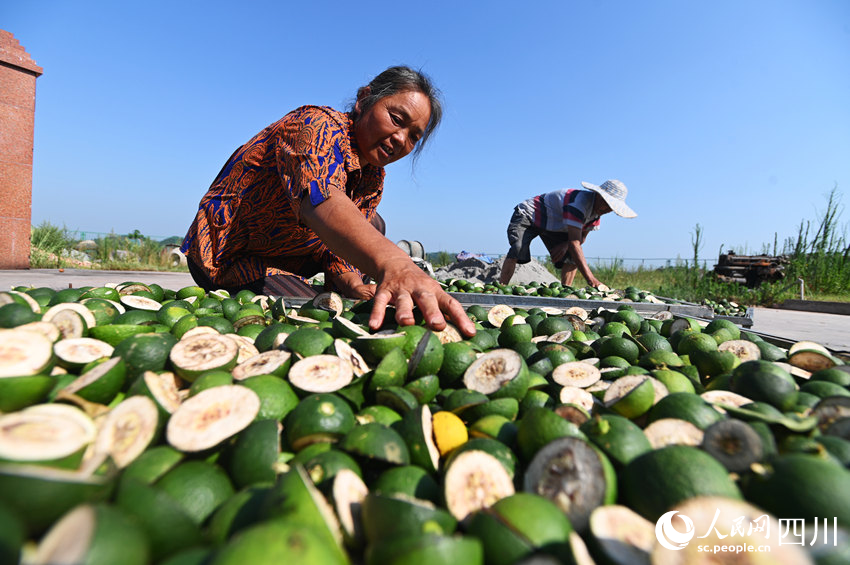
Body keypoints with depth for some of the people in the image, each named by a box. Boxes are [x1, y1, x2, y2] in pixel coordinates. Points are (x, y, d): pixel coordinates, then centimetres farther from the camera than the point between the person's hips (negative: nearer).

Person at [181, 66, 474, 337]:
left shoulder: (373, 178, 0)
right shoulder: (318, 125, -25)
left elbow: (344, 236, 0)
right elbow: (321, 200, -47)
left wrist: (352, 284, -24)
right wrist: (391, 262, -66)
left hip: (286, 256, 8)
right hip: (227, 257, -8)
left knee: (372, 224, 9)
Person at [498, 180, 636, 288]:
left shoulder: (597, 210, -6)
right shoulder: (580, 202, -34)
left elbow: (581, 238, 3)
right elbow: (574, 242, -40)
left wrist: (565, 244, -22)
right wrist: (590, 278, -45)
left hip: (553, 226, 9)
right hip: (527, 216, -9)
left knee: (572, 258, -4)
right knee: (518, 251, -32)